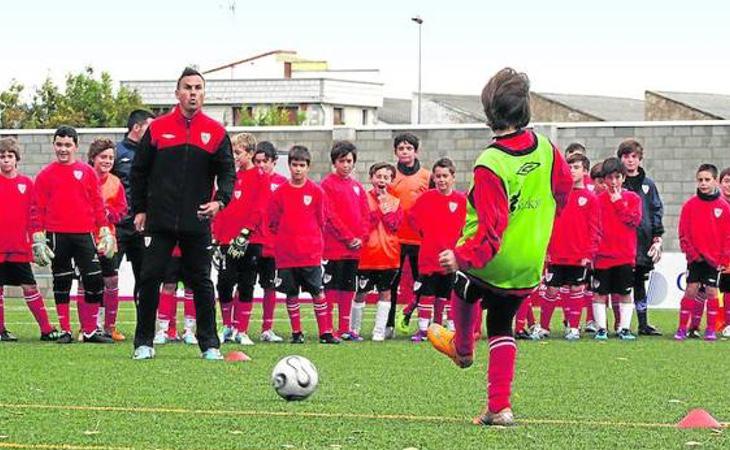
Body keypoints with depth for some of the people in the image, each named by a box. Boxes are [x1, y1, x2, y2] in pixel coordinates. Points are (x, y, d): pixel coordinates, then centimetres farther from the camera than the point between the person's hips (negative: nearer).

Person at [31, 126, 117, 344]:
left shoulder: (87, 172, 8)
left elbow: (98, 203, 11)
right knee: (61, 283, 4)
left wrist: (105, 231, 5)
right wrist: (38, 239, -1)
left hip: (84, 234, 1)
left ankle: (90, 330, 4)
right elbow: (38, 209, 5)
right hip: (57, 236, -1)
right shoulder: (46, 175, 6)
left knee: (94, 281, -4)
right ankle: (65, 331, 11)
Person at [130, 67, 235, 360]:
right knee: (150, 278, -1)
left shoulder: (215, 132, 4)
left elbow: (228, 172, 5)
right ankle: (144, 343, 7)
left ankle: (209, 344, 10)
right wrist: (139, 209, 5)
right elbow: (138, 171, 9)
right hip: (160, 220, 0)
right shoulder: (157, 129, 3)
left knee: (201, 282, 4)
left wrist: (220, 201, -13)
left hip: (197, 223, 0)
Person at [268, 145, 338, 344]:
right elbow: (273, 223, 8)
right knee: (291, 294, 5)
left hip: (311, 253, -1)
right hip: (286, 254, 1)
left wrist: (313, 242, 6)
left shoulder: (316, 192, 2)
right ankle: (296, 333, 14)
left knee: (317, 292, -3)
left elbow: (321, 221, 9)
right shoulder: (280, 192, 3)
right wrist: (284, 240, 3)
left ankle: (326, 332, 0)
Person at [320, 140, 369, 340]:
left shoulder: (357, 186, 15)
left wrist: (361, 238, -3)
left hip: (354, 248, 6)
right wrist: (348, 238, -14)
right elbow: (331, 215, -10)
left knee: (348, 287, 9)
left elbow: (365, 215, 13)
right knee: (331, 286, -6)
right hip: (334, 246, -6)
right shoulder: (328, 184, -3)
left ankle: (344, 329, 14)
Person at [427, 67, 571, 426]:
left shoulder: (490, 166, -28)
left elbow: (491, 228, -32)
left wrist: (462, 257, -30)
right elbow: (563, 188, 12)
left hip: (489, 263, -5)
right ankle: (499, 407, 9)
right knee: (501, 328, 18)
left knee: (464, 289, 31)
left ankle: (463, 348, 57)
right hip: (529, 268, 5)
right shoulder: (546, 149, -7)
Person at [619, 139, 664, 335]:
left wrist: (657, 238, 3)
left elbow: (657, 210, 11)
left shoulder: (648, 184, 11)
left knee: (640, 283, 9)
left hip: (643, 241, 3)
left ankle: (643, 323, 14)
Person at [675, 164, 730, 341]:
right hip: (695, 258, 0)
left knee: (711, 292, 2)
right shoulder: (690, 205, -1)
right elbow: (684, 233, 0)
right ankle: (682, 329, 1)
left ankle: (711, 330, 11)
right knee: (691, 291, -4)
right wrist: (692, 253, -8)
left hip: (715, 260, 0)